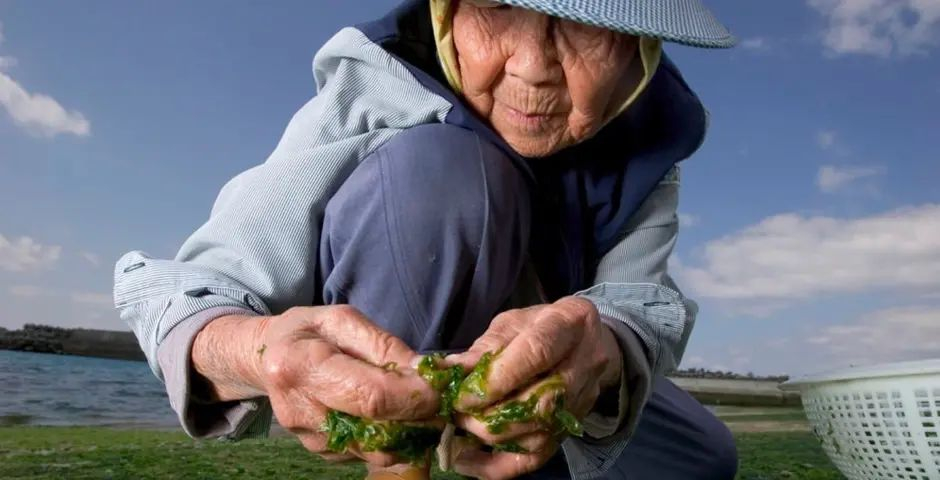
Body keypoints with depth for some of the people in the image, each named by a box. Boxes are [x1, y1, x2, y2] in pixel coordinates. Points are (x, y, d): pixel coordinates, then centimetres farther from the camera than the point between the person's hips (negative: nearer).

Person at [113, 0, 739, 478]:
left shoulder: (650, 132, -17)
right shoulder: (372, 95, -30)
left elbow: (639, 298, -29)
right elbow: (193, 287, -31)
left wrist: (601, 349, -53)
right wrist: (255, 351, -55)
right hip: (354, 376, -4)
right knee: (437, 170, -35)